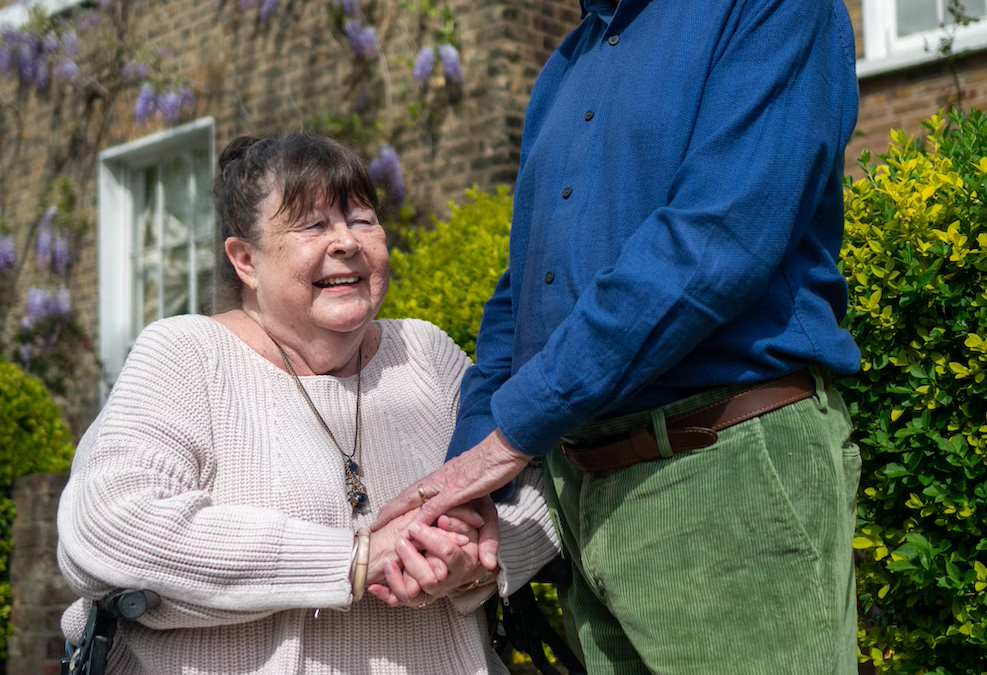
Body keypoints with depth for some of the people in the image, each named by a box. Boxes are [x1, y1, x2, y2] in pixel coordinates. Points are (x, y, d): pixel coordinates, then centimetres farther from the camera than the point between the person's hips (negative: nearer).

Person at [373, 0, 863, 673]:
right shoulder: (565, 68, 17)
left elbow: (716, 242, -21)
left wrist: (511, 432, -19)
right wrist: (459, 490, 1)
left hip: (730, 465, -7)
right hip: (582, 501, 7)